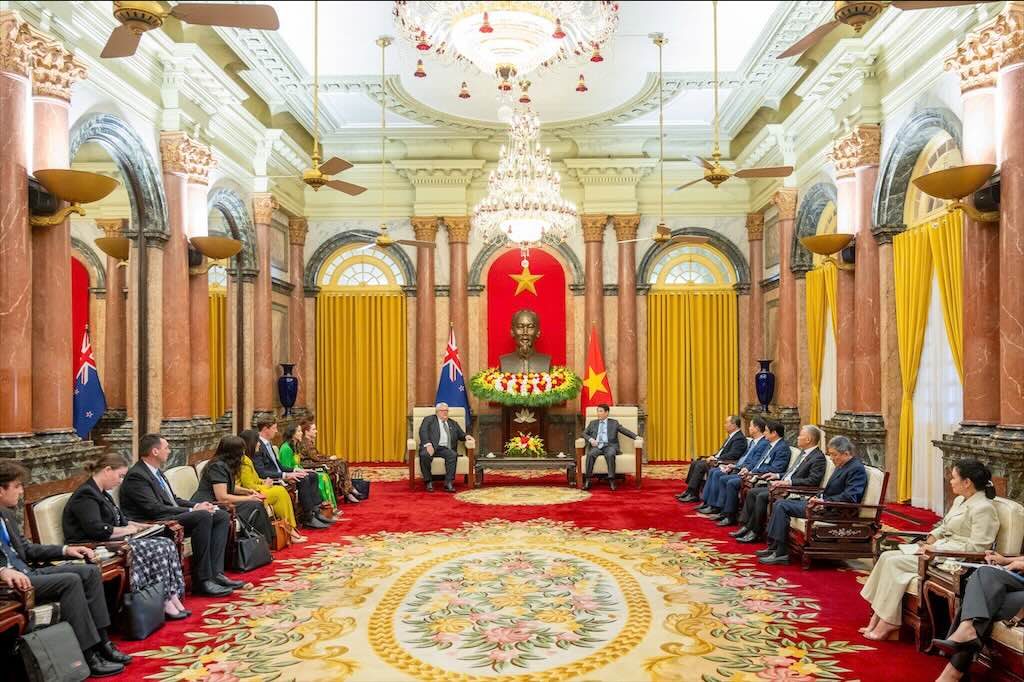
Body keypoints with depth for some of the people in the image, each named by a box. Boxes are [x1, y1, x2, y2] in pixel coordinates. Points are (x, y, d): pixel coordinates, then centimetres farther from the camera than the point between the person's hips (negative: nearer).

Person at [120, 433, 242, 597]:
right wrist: (192, 510, -19)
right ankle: (202, 580, -25)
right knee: (203, 516, -30)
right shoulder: (136, 476, -13)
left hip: (174, 517, 10)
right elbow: (154, 509, -22)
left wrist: (197, 505, 3)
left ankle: (215, 572, -10)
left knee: (221, 515, -1)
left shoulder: (156, 472, 18)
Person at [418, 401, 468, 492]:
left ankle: (448, 483, -32)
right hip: (431, 447, -3)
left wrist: (466, 436, 2)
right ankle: (429, 482, -22)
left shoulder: (453, 423, 29)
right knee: (424, 455, -36)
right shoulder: (429, 420, 15)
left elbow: (461, 435, 28)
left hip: (445, 449, 3)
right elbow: (423, 431, 0)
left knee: (453, 455, -31)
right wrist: (428, 444, -18)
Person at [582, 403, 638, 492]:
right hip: (596, 446, 2)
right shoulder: (593, 423, 23)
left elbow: (625, 431, 9)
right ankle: (587, 480, -33)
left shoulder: (614, 423, 18)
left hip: (609, 446, -1)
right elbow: (584, 433, 18)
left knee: (610, 455, -36)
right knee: (590, 454, -32)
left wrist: (636, 436, -6)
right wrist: (590, 439, -3)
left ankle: (611, 480, -36)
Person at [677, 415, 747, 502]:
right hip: (717, 460, 11)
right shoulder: (731, 436, 17)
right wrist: (713, 457, 4)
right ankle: (690, 491, 0)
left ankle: (692, 494, -17)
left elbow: (732, 455, -25)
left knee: (700, 465, -22)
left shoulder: (739, 438, -15)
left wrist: (716, 458, -20)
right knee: (695, 463, 2)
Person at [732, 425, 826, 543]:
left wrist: (788, 482, -27)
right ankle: (745, 526, -1)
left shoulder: (818, 457, -13)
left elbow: (813, 481, -23)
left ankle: (755, 532, -13)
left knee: (762, 496, -24)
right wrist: (777, 476, 13)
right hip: (783, 485, 10)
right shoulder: (804, 452, 17)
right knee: (752, 492, 0)